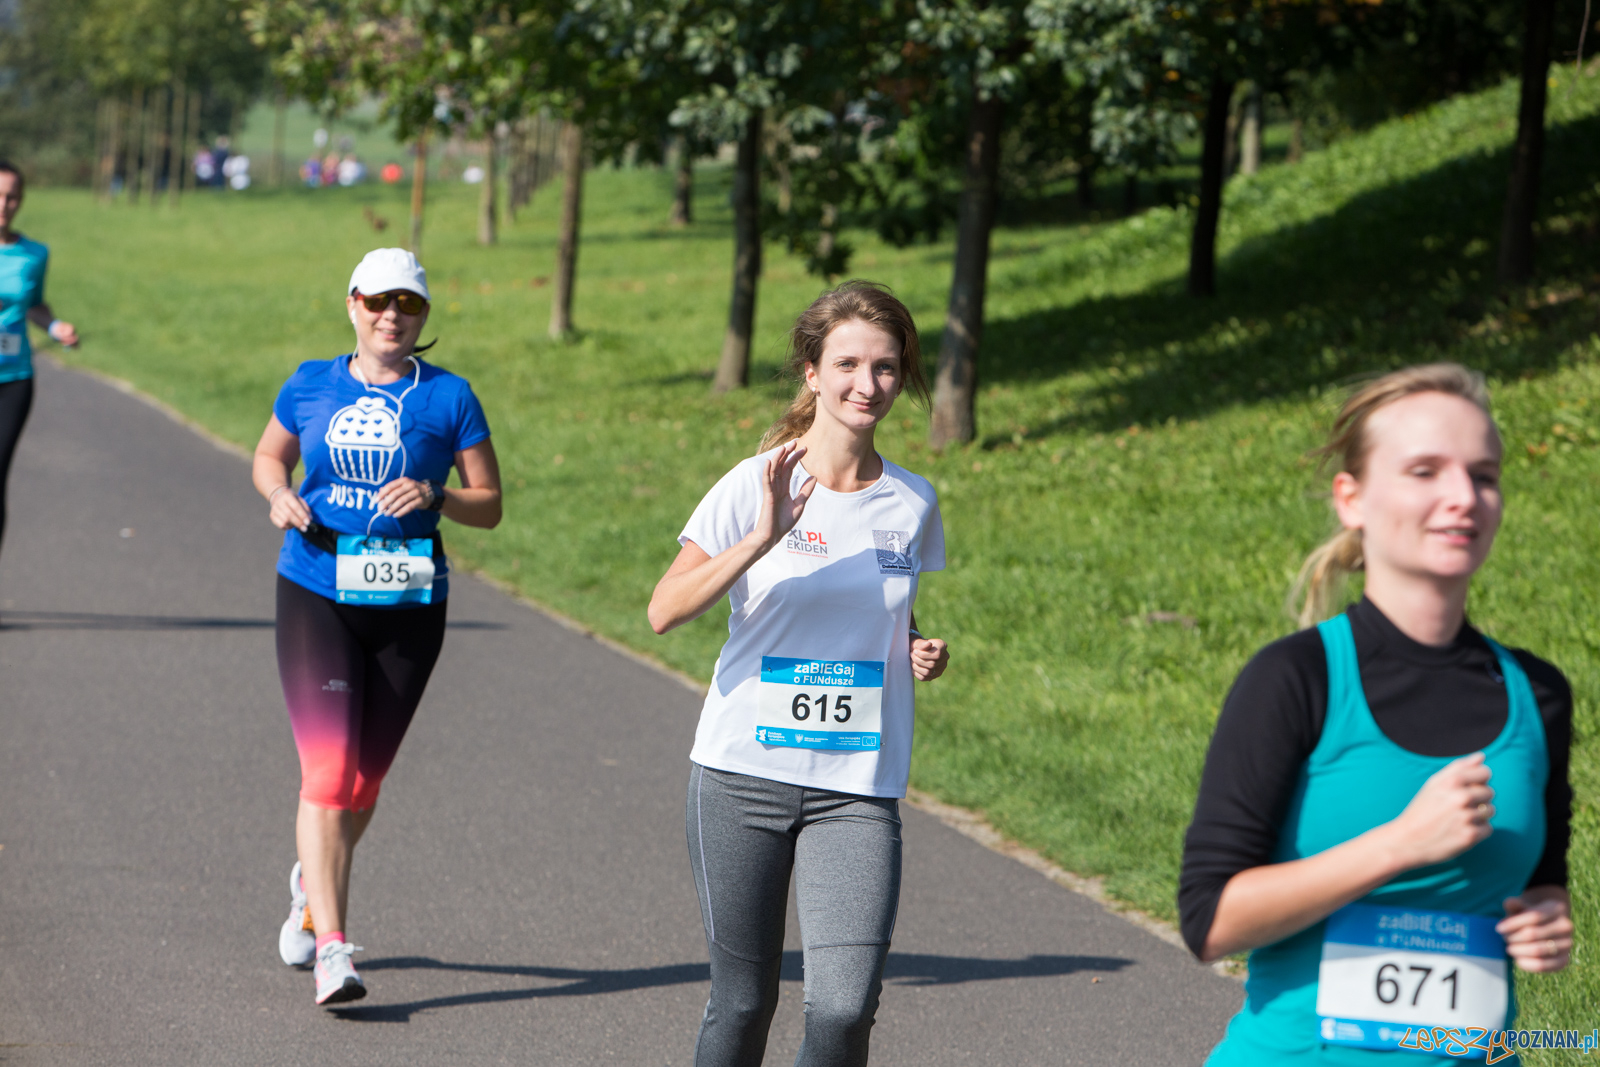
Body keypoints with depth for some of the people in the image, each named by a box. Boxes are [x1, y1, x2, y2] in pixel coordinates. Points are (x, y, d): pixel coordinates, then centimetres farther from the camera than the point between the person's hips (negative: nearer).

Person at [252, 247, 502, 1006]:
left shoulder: (447, 397, 0)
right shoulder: (311, 386, 4)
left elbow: (490, 505, 2)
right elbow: (267, 457, 20)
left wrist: (434, 496, -18)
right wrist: (279, 496, -3)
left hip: (407, 609, 1)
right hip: (316, 596, -1)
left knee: (364, 781, 13)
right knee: (328, 772, -14)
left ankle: (311, 883, 44)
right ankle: (331, 948, -15)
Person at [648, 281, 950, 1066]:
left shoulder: (912, 504, 5)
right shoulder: (755, 486, -6)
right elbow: (664, 611, -16)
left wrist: (921, 652, 0)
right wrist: (762, 538, -27)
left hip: (858, 790, 2)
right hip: (743, 774, -2)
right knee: (743, 1001, 6)